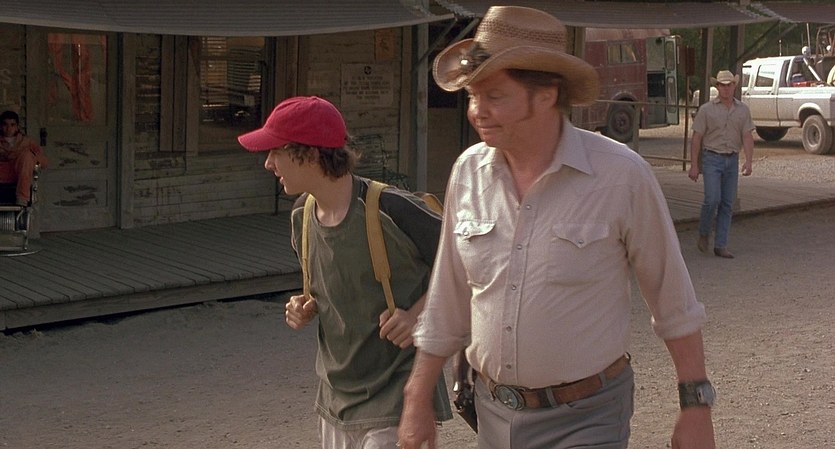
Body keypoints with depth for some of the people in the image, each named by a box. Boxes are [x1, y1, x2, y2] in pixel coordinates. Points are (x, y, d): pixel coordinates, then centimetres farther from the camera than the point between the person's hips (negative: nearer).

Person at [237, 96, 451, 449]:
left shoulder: (392, 210, -19)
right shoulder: (302, 216, 3)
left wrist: (418, 313, -19)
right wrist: (307, 308, 1)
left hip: (394, 400, -7)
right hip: (335, 399, 7)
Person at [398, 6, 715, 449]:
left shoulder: (622, 175, -14)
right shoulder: (468, 171, -2)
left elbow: (674, 304, -5)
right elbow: (446, 305, 8)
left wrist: (696, 406, -3)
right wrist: (418, 400, 11)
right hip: (493, 411, 4)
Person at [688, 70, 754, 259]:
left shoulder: (742, 110, 6)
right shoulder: (707, 109, -2)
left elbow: (747, 137, 0)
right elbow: (696, 138, -2)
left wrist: (748, 161, -15)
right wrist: (694, 165, -7)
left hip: (732, 160, 3)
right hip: (711, 158, -3)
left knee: (727, 204, 3)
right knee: (713, 199, -16)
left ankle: (720, 245, 8)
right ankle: (703, 234, 8)